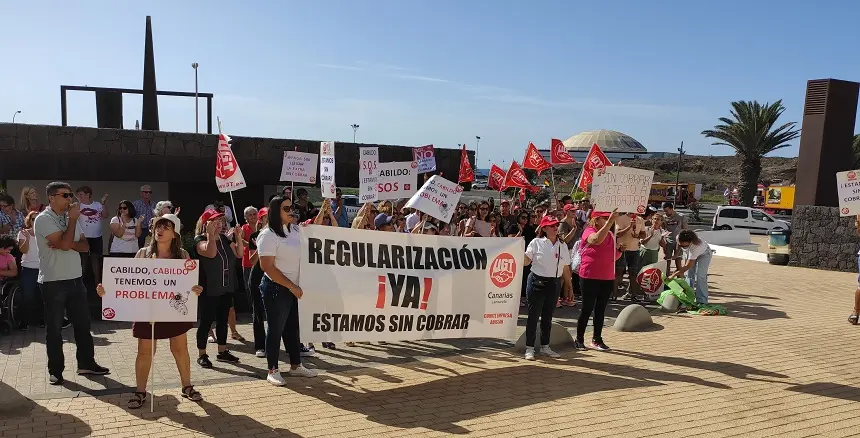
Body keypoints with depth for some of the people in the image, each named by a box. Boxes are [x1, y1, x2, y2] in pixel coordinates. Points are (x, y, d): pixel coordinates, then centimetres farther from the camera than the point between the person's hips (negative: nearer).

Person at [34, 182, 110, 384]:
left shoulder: (70, 217, 10)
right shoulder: (43, 219, -11)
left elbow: (85, 246, 6)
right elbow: (65, 244, -22)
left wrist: (68, 244, -14)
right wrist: (73, 219, -13)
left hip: (75, 279, 7)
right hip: (53, 282, -7)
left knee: (83, 323, 11)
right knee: (54, 328, 4)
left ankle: (86, 363, 22)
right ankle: (55, 370, 16)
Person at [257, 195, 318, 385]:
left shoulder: (294, 229, 6)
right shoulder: (268, 235, -16)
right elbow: (268, 267, -20)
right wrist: (292, 286, -19)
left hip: (294, 288, 8)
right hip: (276, 288, -8)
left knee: (293, 327, 16)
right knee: (276, 329, 3)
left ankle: (296, 366, 29)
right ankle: (272, 371, 16)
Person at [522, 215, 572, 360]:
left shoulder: (563, 246, 8)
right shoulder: (536, 242, -4)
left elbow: (566, 269, 11)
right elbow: (526, 261, -9)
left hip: (554, 284, 4)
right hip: (537, 282, -4)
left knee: (548, 316, 12)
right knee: (533, 315, 0)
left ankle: (545, 347, 25)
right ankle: (529, 348, 9)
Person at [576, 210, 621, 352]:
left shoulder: (610, 234, 11)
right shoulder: (589, 231, -9)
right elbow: (597, 239, -34)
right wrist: (610, 221, -36)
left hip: (607, 278, 6)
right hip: (590, 277, -6)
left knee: (601, 309, 12)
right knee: (587, 309, 0)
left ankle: (597, 339, 22)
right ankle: (579, 339, 13)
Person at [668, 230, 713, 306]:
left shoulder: (696, 246, -45)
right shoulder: (678, 238, -32)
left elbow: (687, 266, -42)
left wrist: (673, 275, -44)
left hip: (703, 254, -5)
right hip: (689, 253, 5)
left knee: (700, 276, -15)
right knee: (689, 275, -1)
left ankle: (702, 301, -11)